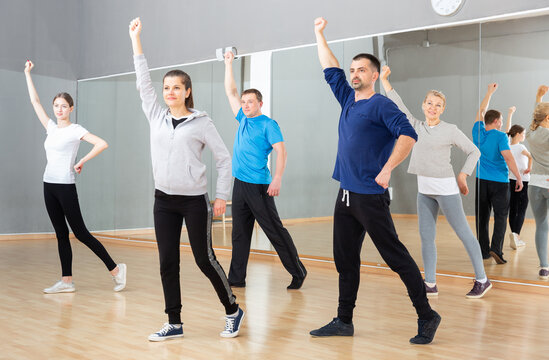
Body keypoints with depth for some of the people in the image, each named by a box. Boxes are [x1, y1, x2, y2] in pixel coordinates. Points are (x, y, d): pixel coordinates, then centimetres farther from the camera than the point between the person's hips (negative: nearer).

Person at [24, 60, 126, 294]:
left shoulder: (75, 130, -7)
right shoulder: (51, 127, 12)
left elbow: (102, 144, -19)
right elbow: (35, 101, 18)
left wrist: (82, 162, -13)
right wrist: (28, 74, 19)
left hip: (66, 186, -7)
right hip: (49, 185, 7)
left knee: (80, 233, -6)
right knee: (61, 234, 8)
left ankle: (115, 269, 1)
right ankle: (66, 281, 11)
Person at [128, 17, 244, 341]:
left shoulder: (201, 122, -3)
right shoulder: (156, 117, 9)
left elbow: (224, 158, -1)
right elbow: (144, 81, 9)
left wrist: (222, 196, -6)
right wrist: (136, 38, 8)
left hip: (194, 201, -4)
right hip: (164, 200, 4)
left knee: (205, 259, 1)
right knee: (168, 263, 5)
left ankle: (233, 310, 19)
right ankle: (174, 324, 14)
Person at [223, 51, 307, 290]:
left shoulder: (268, 125, -6)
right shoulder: (243, 120, 14)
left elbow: (281, 151, -14)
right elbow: (230, 92, 23)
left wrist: (277, 179, -25)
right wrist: (229, 64, 23)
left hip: (258, 185, -7)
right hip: (239, 184, 7)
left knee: (275, 231, -3)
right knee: (239, 233, 9)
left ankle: (298, 273, 6)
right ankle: (237, 278, 15)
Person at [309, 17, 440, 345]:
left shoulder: (380, 105, -8)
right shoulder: (348, 100, 14)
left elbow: (408, 135, -20)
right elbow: (331, 70, 26)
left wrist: (387, 170, -26)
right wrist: (320, 34, 29)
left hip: (370, 197, -8)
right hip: (346, 195, 8)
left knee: (396, 257, -3)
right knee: (346, 260, 11)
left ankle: (427, 317, 8)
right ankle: (344, 321, 20)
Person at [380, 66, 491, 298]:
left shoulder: (450, 130, -4)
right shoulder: (416, 127, 9)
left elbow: (474, 151, 3)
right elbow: (398, 105, 13)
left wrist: (462, 177, -4)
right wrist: (384, 80, 13)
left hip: (445, 188, -6)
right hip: (424, 190, 6)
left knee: (463, 233, -1)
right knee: (426, 236, 5)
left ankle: (482, 280, 8)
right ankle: (430, 284, 11)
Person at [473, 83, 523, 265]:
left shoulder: (478, 132, 4)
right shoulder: (500, 136, -10)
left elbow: (481, 112, 21)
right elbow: (508, 157, -18)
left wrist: (489, 92, 30)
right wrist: (519, 178, -12)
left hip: (482, 181, 5)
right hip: (499, 182, -5)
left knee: (482, 216, 8)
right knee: (500, 216, -1)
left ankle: (484, 250, 10)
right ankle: (496, 248, -14)